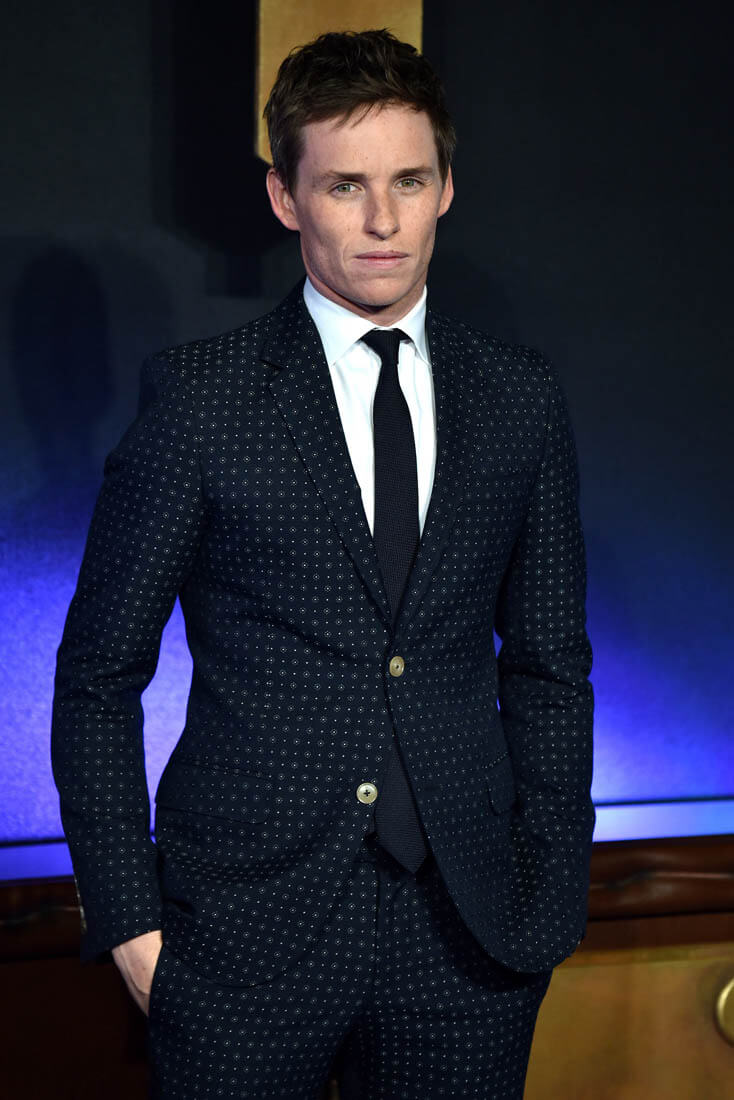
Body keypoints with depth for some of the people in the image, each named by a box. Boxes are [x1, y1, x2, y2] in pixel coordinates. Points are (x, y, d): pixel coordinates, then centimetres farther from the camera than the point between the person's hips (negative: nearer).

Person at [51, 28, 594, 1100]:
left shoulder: (521, 397, 5)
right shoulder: (198, 396, -3)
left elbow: (549, 666, 10)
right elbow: (98, 678, -1)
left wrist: (552, 894, 4)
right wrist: (129, 921, -6)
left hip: (466, 938, 3)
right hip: (247, 936, -2)